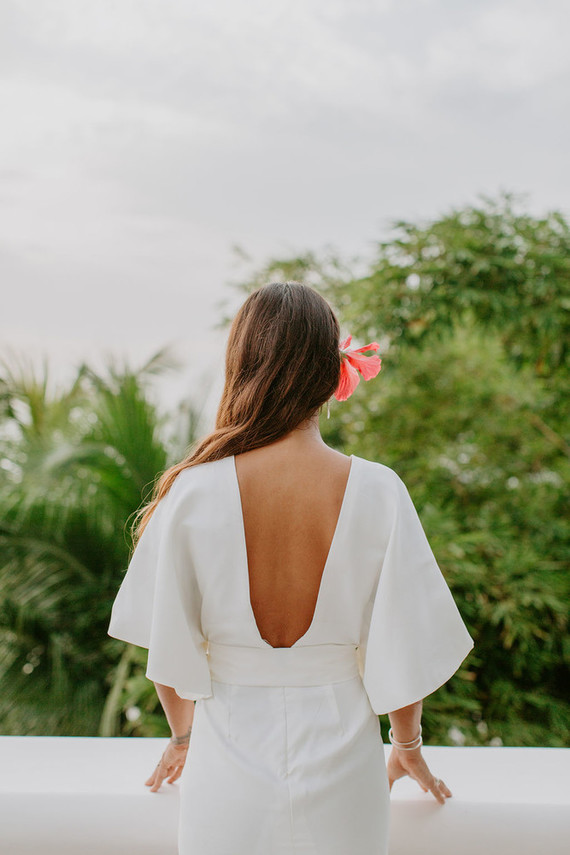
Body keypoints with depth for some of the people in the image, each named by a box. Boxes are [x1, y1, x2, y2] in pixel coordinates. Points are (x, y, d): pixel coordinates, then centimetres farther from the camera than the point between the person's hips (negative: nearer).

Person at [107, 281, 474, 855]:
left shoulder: (195, 492, -16)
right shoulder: (378, 492, -16)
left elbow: (167, 647, -4)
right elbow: (405, 649, -8)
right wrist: (407, 745, 12)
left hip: (227, 764, 0)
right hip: (341, 763, 0)